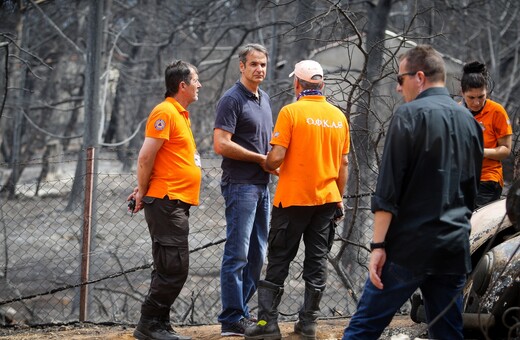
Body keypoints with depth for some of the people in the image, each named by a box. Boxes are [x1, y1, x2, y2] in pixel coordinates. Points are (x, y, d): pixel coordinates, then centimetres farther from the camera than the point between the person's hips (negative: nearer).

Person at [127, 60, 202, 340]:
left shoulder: (180, 114, 19)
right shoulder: (165, 112, -11)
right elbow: (146, 157, -15)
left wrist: (144, 189, 8)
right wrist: (143, 191, -6)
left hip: (177, 203, 10)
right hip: (166, 202, -10)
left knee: (170, 269, 11)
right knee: (173, 267, -10)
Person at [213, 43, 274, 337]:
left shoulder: (264, 98, 16)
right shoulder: (232, 100, -10)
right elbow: (221, 144, -18)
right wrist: (260, 158, -12)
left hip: (262, 186, 9)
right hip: (240, 185, -9)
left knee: (256, 255, 12)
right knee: (237, 254, -8)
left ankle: (242, 311, 21)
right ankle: (232, 320, -6)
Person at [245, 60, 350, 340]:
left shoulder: (291, 112, -10)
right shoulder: (338, 116, 5)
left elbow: (277, 157, -15)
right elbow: (344, 163, 9)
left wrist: (268, 166, 7)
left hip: (293, 198, -4)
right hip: (327, 198, 4)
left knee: (278, 261, 3)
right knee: (317, 262, 10)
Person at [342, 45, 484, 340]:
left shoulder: (410, 115, -7)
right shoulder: (470, 121, 12)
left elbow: (388, 189, -12)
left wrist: (378, 245, -12)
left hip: (409, 247, -6)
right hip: (455, 249, 6)